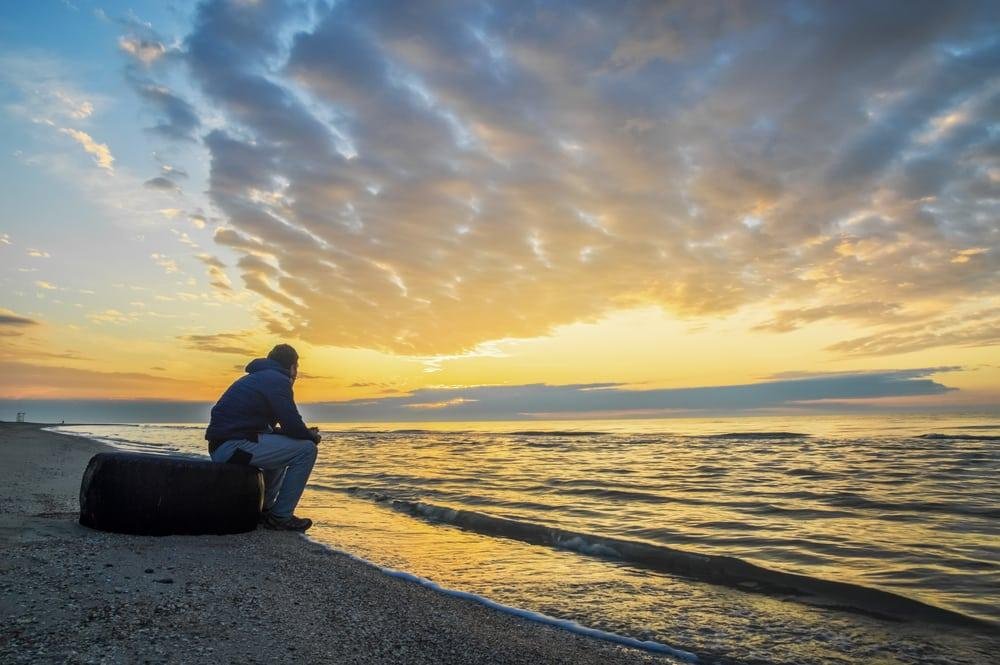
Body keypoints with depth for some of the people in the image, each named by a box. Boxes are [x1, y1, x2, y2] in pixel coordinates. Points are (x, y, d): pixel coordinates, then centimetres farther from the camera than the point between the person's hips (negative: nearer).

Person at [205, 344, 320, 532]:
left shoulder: (256, 377, 24)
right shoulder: (278, 380, -6)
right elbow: (293, 425, -15)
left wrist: (306, 434, 19)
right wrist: (312, 436, 7)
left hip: (219, 446, 10)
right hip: (234, 446, -10)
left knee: (281, 447, 30)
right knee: (306, 449, -7)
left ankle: (264, 509, 28)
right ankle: (280, 516, -1)